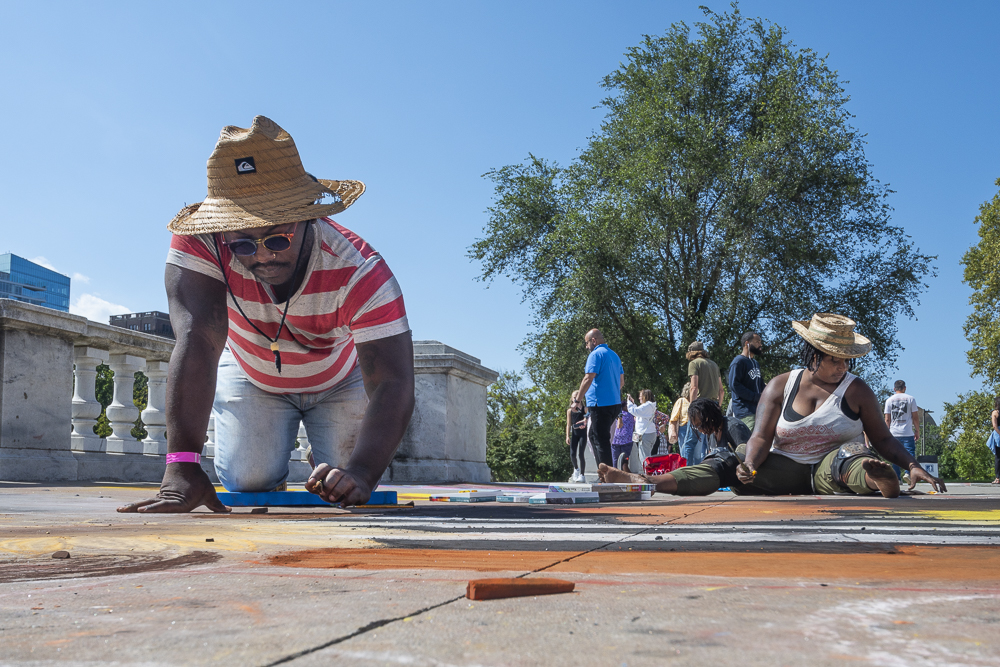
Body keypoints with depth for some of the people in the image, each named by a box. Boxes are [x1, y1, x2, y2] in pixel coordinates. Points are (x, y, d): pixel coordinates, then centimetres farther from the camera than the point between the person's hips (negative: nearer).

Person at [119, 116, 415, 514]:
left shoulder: (360, 271, -39)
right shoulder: (200, 244, -36)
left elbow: (392, 384, -41)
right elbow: (197, 340, -46)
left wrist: (361, 472, -59)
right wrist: (182, 467, -55)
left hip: (340, 383, 0)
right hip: (251, 375, 1)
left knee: (351, 497, -10)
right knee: (248, 485, -13)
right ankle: (273, 478, 25)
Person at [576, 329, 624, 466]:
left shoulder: (596, 354, -10)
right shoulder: (614, 355, 17)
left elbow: (588, 379, -18)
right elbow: (621, 381, 21)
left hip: (600, 404, -9)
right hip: (615, 403, 9)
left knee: (601, 440, -6)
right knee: (593, 436, 18)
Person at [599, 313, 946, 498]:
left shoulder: (857, 390, 5)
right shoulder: (781, 386, 6)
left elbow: (883, 438, 6)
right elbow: (762, 437, -1)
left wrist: (913, 466, -11)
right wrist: (750, 468, -21)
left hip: (828, 471, -1)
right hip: (785, 466, 1)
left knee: (850, 456, -35)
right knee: (728, 463, -22)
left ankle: (872, 478, -71)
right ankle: (647, 482, -39)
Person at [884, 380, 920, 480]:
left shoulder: (889, 400, 8)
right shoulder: (910, 399, 3)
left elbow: (887, 419, 7)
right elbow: (914, 418, 2)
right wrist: (917, 431, 10)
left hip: (894, 433, 2)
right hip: (908, 433, -2)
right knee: (910, 453, -1)